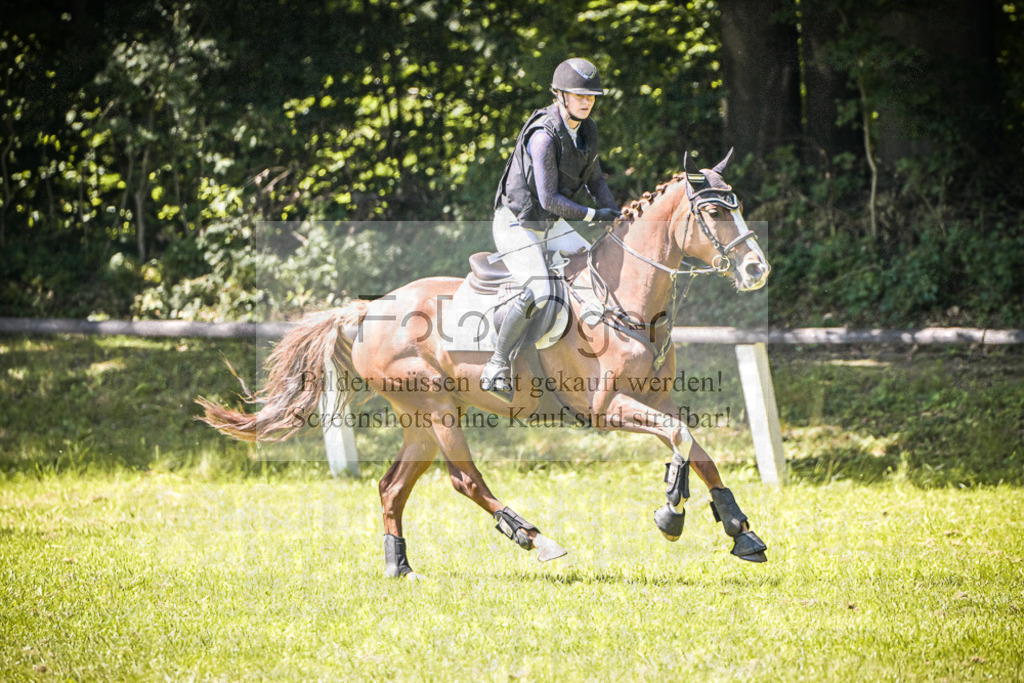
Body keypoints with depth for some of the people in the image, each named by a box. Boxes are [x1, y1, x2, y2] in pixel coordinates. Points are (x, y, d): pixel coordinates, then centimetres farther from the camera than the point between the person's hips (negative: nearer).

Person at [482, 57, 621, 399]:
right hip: (517, 225, -9)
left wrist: (617, 214, 0)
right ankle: (497, 367, -14)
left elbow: (594, 178, 15)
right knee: (539, 291, -26)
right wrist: (594, 215, -20)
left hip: (550, 224, 9)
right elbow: (549, 198, -27)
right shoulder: (544, 136, -26)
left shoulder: (587, 130, 1)